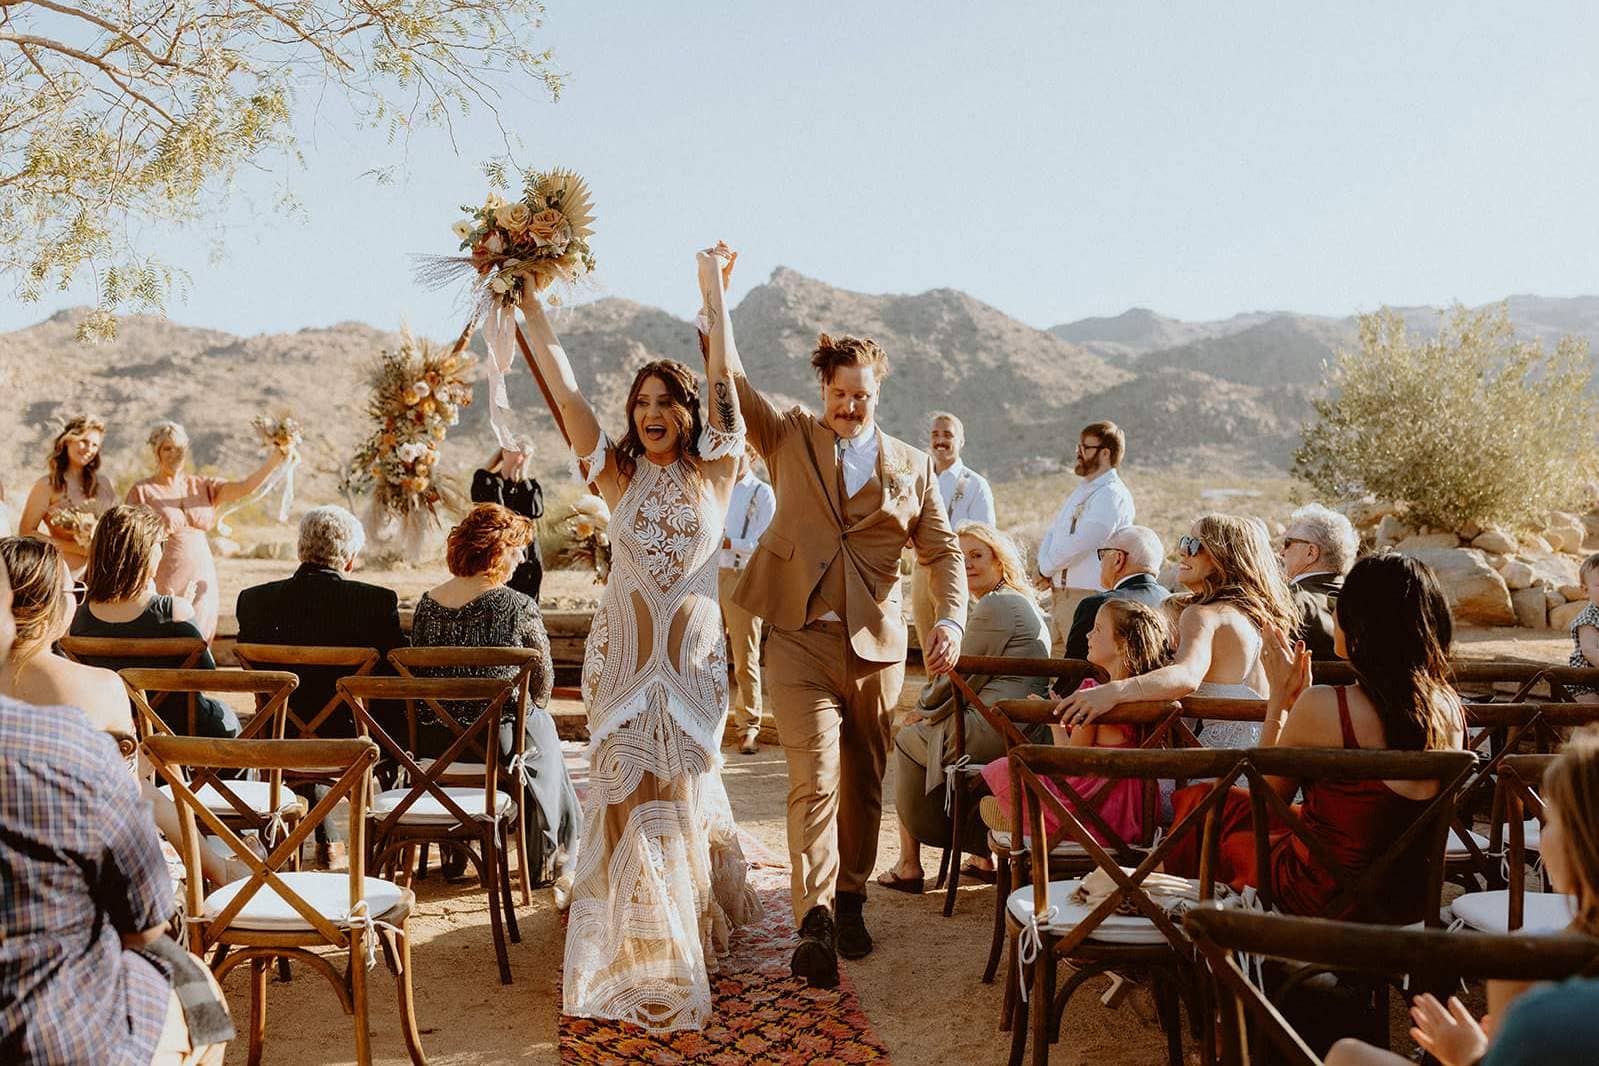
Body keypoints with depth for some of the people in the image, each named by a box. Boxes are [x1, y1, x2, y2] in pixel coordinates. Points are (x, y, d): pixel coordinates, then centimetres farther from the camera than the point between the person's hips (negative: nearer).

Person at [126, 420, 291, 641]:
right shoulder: (141, 491, 2)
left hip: (201, 585, 3)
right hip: (163, 588, -3)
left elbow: (245, 487, -4)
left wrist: (277, 456, -14)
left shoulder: (202, 486, 10)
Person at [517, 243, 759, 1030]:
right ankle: (644, 951, 16)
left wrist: (714, 294, -10)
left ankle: (690, 926, 24)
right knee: (632, 788, 1)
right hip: (622, 654, 1)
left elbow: (724, 384, -7)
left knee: (679, 787, 5)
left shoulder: (714, 472, 1)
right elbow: (564, 390, -1)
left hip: (694, 655, -1)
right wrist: (531, 309, -4)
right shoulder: (617, 476, 3)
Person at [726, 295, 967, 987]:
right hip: (800, 639, -2)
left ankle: (851, 901, 28)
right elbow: (730, 379, -1)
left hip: (876, 646, 2)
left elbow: (943, 552, 7)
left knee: (864, 784, 12)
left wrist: (951, 620, -10)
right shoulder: (789, 439, 9)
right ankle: (815, 924, -14)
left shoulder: (911, 465, 11)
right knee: (814, 780, -13)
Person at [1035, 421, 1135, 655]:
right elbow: (1051, 533, 18)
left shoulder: (1113, 496, -12)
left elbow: (1078, 544, -19)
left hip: (1089, 595, -9)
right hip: (1058, 595, 9)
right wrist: (1046, 567, -2)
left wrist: (1046, 568, -6)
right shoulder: (1082, 491, 19)